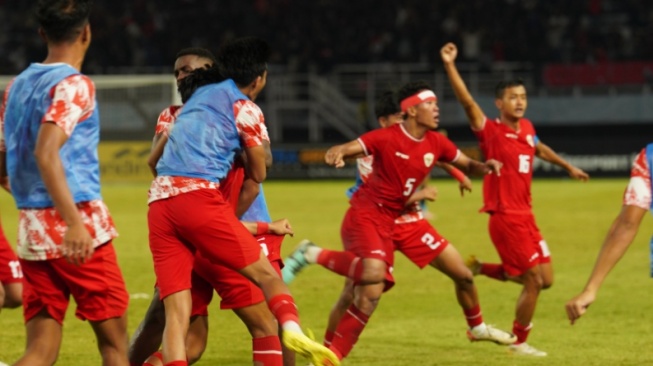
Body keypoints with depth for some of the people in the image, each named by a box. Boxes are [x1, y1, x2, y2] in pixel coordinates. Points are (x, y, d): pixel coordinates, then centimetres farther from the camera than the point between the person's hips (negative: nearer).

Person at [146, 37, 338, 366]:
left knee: (176, 310, -1)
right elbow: (257, 174, 14)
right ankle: (292, 329, -29)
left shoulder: (200, 96, 26)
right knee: (265, 273, -2)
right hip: (198, 194, -6)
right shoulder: (246, 108, 6)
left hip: (159, 202, 6)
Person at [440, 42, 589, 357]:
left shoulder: (527, 129, 9)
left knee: (545, 279, 11)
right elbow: (467, 102, -25)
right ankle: (519, 343, 11)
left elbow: (540, 149, 32)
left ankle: (480, 269, 25)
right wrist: (449, 65, -35)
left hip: (525, 216, 8)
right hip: (505, 216, -8)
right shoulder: (491, 132, -11)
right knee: (534, 280, -6)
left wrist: (569, 167, 42)